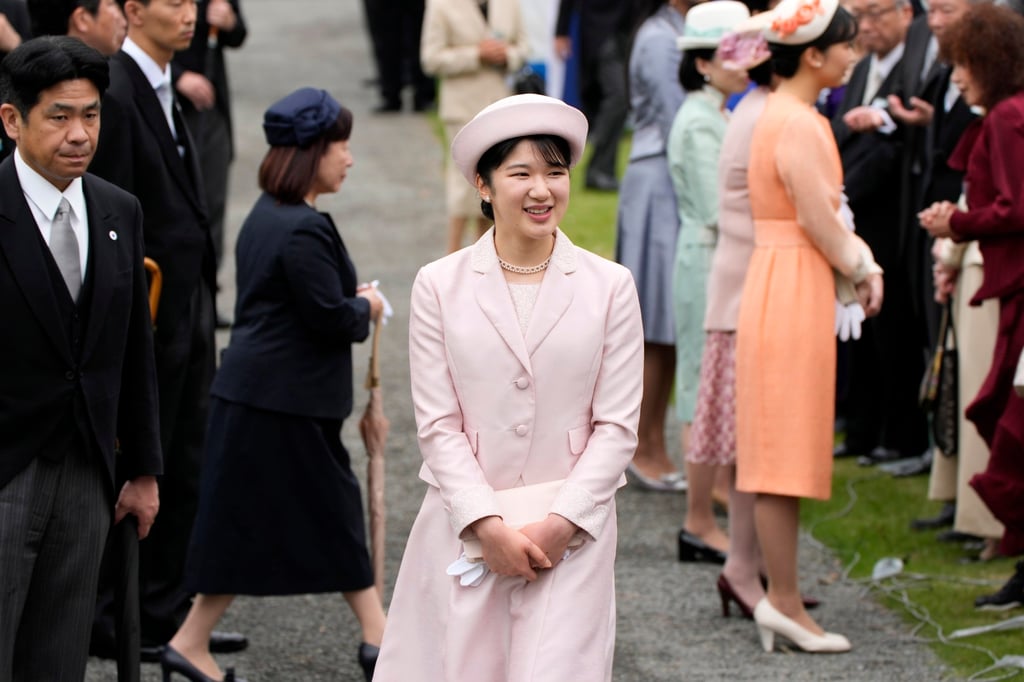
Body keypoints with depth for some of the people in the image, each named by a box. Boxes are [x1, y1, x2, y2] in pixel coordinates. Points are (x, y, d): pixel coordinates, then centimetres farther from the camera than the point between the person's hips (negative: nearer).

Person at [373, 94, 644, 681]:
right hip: (465, 529, 0)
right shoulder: (440, 286, 3)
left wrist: (560, 523, -9)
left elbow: (617, 427, 1)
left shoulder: (610, 287, 3)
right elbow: (439, 425, -1)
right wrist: (488, 524, -10)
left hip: (571, 532, 0)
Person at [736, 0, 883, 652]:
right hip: (794, 288, -10)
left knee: (785, 452, 13)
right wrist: (860, 266, -1)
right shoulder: (797, 123, -18)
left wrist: (861, 260, 4)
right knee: (786, 452, -5)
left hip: (783, 289, 10)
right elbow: (817, 220, -18)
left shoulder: (790, 116, 14)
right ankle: (784, 602, 0)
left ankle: (781, 596, 19)